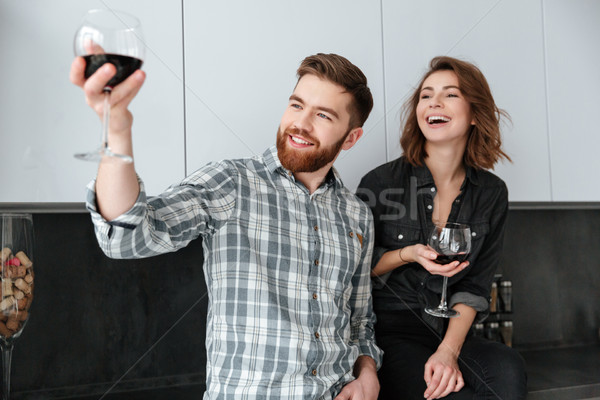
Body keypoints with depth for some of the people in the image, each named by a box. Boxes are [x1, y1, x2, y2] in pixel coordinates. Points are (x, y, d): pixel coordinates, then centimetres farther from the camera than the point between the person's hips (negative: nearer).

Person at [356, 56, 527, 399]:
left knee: (508, 370, -28)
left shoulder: (492, 194, 4)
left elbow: (476, 284, 3)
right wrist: (408, 255, -16)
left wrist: (449, 350, -12)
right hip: (388, 331, -3)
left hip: (451, 332, 4)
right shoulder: (380, 183, -6)